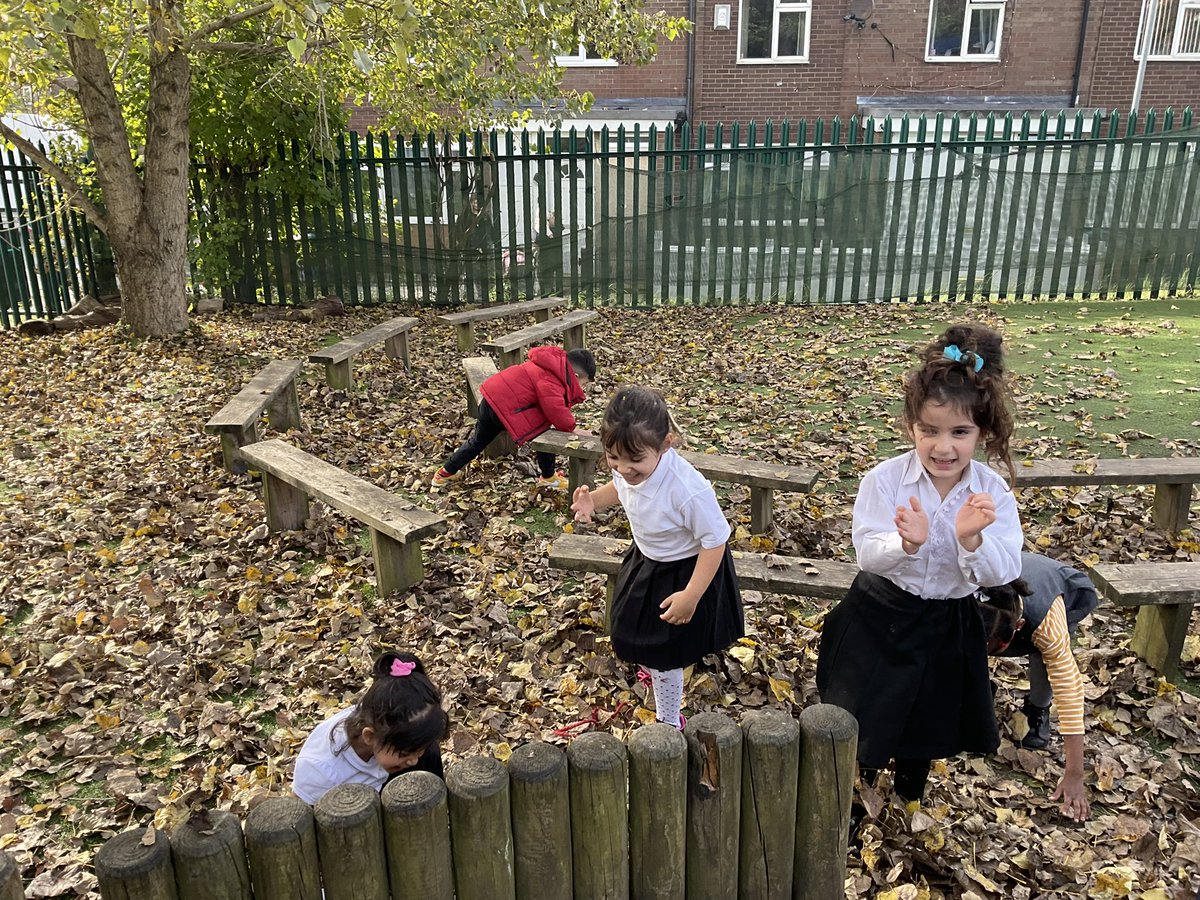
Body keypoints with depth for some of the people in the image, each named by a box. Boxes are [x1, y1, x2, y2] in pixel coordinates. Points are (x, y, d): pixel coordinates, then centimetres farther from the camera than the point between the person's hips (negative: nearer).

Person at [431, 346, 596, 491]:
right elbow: (556, 410, -30)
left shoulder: (554, 365, 12)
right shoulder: (550, 381, -20)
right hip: (507, 409, -10)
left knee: (477, 442, 25)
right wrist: (571, 427, -15)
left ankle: (445, 473, 38)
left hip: (490, 400, 10)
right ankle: (548, 477, 11)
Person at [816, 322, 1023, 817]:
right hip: (880, 619, -2)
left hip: (949, 626, 3)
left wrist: (971, 539, -39)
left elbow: (1001, 573, -18)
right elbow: (868, 556, -22)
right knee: (868, 719, 14)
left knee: (928, 720, 24)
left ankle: (909, 797, 54)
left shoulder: (992, 492, -14)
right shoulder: (885, 479, -20)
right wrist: (906, 544, -43)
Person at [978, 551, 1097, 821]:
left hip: (1069, 593, -2)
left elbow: (1070, 691, -41)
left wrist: (1074, 776, -39)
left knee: (1045, 656, -30)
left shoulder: (1047, 622, -43)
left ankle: (1037, 710, -2)